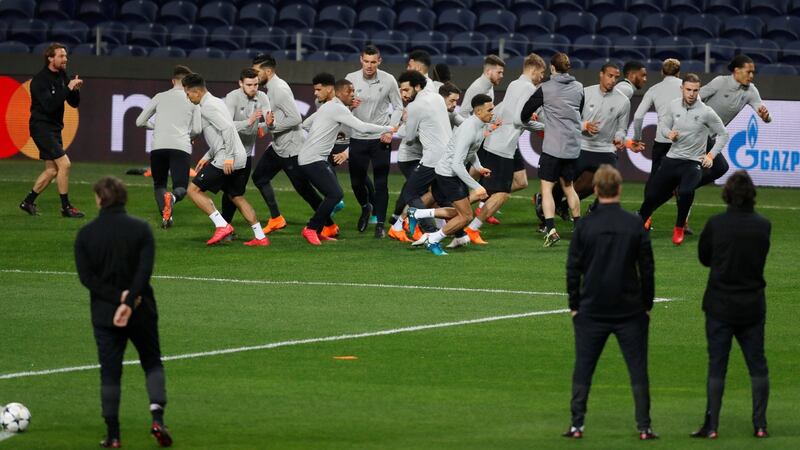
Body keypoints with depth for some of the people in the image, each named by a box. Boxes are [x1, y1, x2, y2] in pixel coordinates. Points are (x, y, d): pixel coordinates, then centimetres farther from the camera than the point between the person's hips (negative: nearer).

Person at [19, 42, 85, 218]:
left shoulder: (62, 76, 8)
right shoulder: (40, 80, -15)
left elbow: (74, 103, 10)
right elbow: (49, 105, -27)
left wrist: (75, 89, -10)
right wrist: (68, 88, -26)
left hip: (54, 129, 9)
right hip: (41, 127, -9)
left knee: (51, 170, 11)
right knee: (64, 163, -15)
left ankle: (28, 202, 22)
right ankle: (66, 207, -9)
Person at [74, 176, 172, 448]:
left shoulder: (86, 234, -2)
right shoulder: (140, 229, -5)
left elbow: (87, 277, -9)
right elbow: (145, 270, -16)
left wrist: (118, 296, -13)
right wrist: (128, 302, -20)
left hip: (104, 314, 0)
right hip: (142, 312, 0)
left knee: (110, 373, 6)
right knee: (152, 363, 15)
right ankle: (158, 417, -5)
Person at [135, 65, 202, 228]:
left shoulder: (160, 97, 16)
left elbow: (140, 122, 18)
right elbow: (197, 129, 9)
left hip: (158, 147, 1)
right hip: (181, 147, -1)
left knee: (159, 185, 16)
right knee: (181, 188, 2)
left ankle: (165, 215, -13)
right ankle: (172, 197, -36)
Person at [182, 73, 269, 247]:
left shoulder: (208, 107, -12)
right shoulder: (216, 102, 19)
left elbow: (227, 128, -24)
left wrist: (228, 157, -24)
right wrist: (207, 157, 24)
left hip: (228, 161, -10)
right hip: (240, 159, 10)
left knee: (194, 190, -3)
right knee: (237, 197, 20)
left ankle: (222, 226, -9)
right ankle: (260, 237, 18)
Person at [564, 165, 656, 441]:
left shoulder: (585, 226, -4)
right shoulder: (635, 225, -4)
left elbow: (573, 269, -1)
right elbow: (647, 269, 0)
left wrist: (574, 305, 8)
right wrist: (647, 304, 10)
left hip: (591, 311, 0)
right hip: (630, 311, 0)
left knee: (583, 370, 7)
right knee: (638, 370, 4)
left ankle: (577, 425, 3)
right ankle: (644, 427, 1)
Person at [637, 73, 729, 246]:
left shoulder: (706, 112, -11)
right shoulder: (674, 105, 0)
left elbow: (723, 135, 0)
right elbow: (663, 123, 16)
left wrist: (711, 155, -8)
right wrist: (669, 133, -8)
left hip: (692, 162, -4)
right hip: (671, 159, 4)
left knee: (685, 192, -32)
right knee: (652, 194, 4)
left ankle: (679, 228, -6)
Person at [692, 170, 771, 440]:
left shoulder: (716, 225, -12)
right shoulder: (763, 226, -5)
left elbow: (704, 258, 2)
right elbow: (761, 259, 7)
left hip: (720, 306, -2)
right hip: (753, 306, 2)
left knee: (716, 367, 3)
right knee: (757, 366, 10)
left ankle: (712, 426, 2)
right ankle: (760, 425, 10)